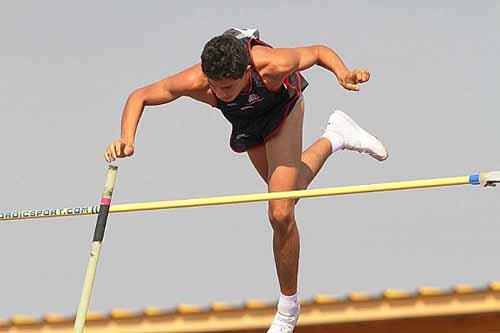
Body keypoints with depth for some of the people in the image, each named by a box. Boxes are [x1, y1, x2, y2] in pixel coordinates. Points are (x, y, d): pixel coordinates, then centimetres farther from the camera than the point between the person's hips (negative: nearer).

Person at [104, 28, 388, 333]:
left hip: (282, 105, -3)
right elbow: (139, 96, -27)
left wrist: (343, 73, -45)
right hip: (245, 119, 3)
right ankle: (333, 139, 53)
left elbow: (319, 51, -25)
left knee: (281, 214, -13)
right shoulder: (196, 82, -43)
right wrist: (127, 139, -44)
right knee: (285, 191, 25)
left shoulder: (274, 64, -46)